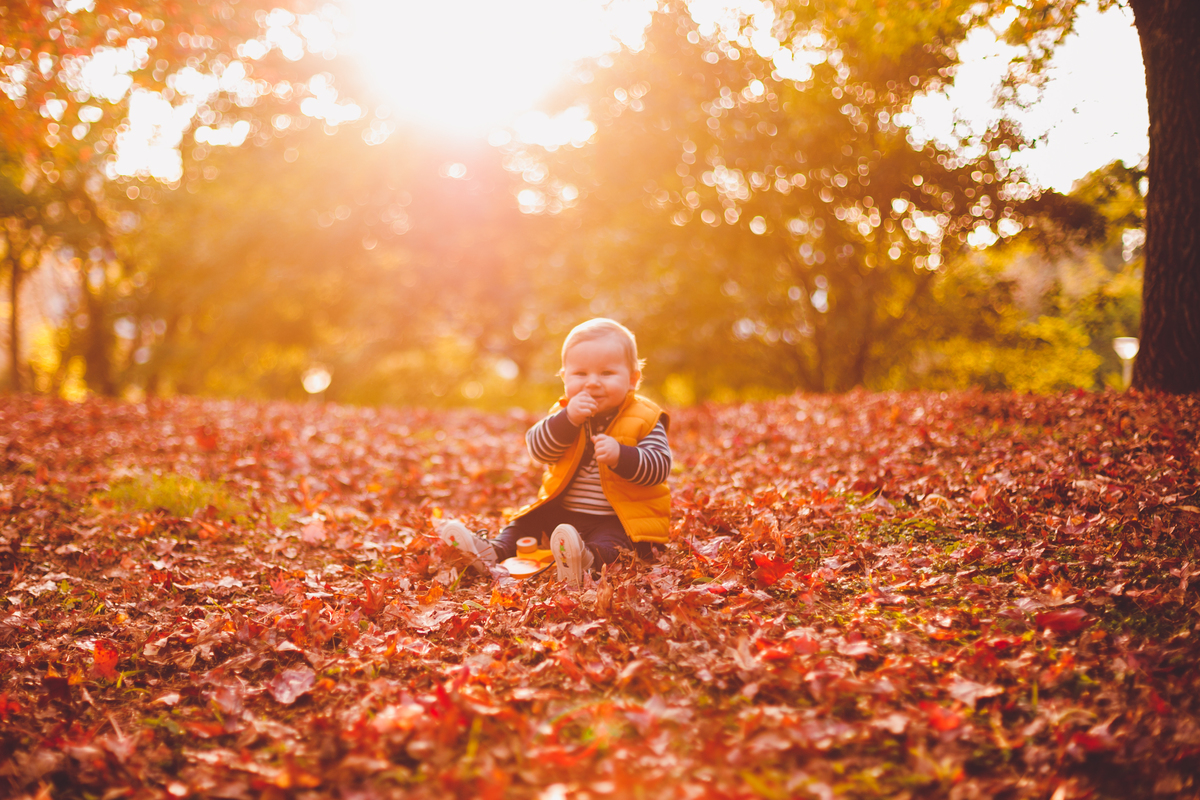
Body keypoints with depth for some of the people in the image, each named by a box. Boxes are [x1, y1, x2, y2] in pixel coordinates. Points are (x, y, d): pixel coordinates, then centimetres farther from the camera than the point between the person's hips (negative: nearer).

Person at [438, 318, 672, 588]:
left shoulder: (644, 420, -7)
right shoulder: (563, 413, 4)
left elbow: (660, 466, -17)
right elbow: (538, 449, -11)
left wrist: (620, 456, -35)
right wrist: (568, 419, -27)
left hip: (621, 519, -6)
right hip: (563, 510, 6)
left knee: (611, 542, -35)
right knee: (525, 523, -1)